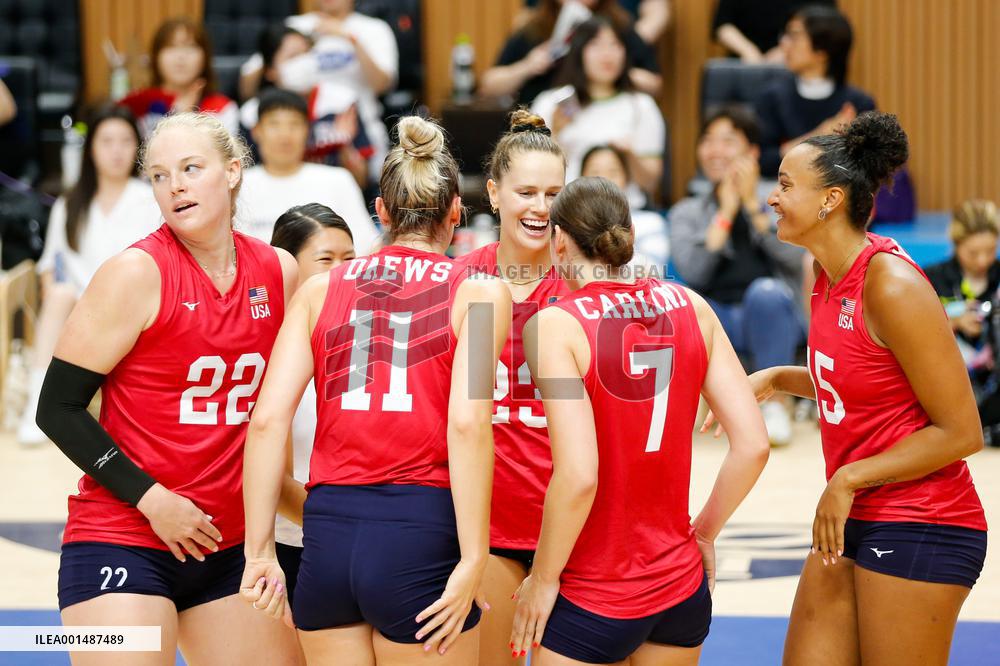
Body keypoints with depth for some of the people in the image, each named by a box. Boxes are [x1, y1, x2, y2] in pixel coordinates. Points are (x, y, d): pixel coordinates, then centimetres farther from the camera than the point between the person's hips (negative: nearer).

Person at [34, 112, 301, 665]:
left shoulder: (279, 272, 6)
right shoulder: (136, 273, -9)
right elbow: (58, 408, -9)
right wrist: (151, 498, -14)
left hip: (227, 547, 6)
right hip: (123, 544, -6)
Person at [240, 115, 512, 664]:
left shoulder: (321, 289, 11)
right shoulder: (479, 293, 2)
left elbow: (268, 419, 2)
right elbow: (467, 423, -11)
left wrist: (259, 551, 6)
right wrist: (472, 562, -11)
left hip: (327, 533, 3)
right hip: (420, 531, -3)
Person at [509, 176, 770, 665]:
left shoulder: (556, 325, -13)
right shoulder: (689, 307, 1)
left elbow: (578, 475, -21)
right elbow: (753, 445, -1)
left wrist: (544, 576, -8)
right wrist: (704, 534, 13)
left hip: (592, 601, -5)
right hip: (682, 588, 5)